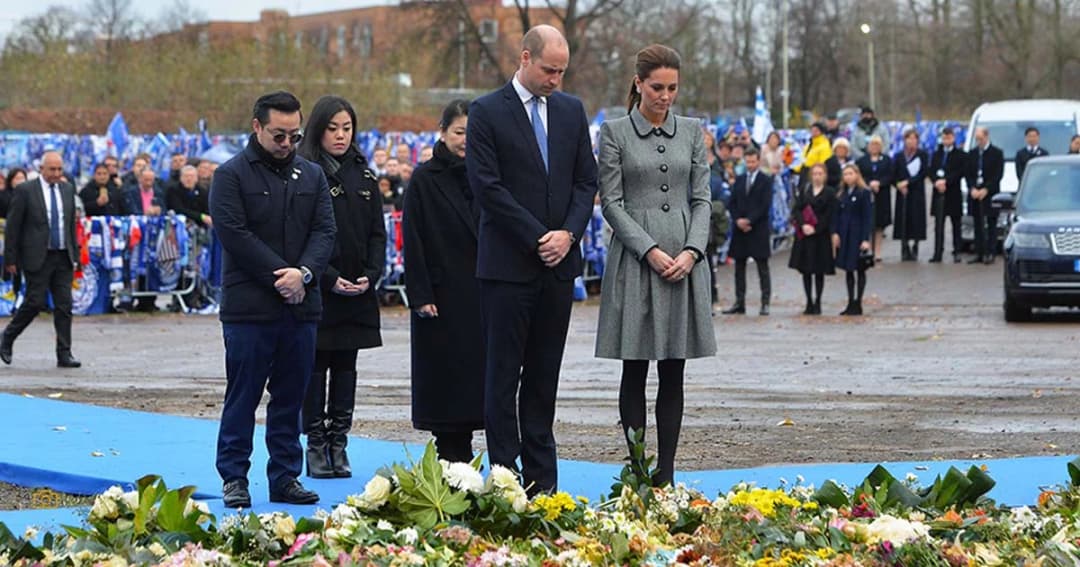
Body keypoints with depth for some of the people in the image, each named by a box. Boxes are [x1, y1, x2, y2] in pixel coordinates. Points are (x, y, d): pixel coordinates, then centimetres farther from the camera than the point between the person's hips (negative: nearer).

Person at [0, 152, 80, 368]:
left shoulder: (67, 190, 11)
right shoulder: (25, 190, -4)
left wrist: (74, 254, 12)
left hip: (63, 258, 5)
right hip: (37, 258, -5)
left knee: (64, 305, 0)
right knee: (35, 302, -6)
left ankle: (64, 354, 3)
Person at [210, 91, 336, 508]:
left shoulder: (312, 176, 13)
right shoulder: (232, 175, -2)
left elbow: (325, 231, 6)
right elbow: (235, 235, -12)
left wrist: (304, 273, -12)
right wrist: (279, 276, -15)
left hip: (301, 307, 5)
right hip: (249, 306, -5)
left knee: (291, 397, 9)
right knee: (243, 396, -1)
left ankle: (286, 477, 15)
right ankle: (234, 478, 5)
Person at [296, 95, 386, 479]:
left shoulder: (363, 176, 11)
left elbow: (377, 232, 11)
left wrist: (371, 275, -4)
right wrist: (329, 278, -16)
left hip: (357, 292, 5)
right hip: (317, 290, -5)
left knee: (346, 367, 7)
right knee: (316, 365, -1)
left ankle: (339, 445, 12)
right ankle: (316, 447, 4)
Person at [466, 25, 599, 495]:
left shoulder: (571, 111, 11)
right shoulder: (487, 112, -5)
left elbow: (586, 181, 11)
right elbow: (487, 186, -10)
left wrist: (569, 233, -5)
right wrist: (537, 238, -12)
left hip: (558, 262, 5)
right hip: (508, 263, -5)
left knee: (544, 373, 8)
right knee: (504, 372, -1)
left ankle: (541, 477, 11)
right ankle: (504, 473, 2)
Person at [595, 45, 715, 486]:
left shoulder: (691, 132, 10)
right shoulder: (615, 132, 0)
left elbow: (702, 199, 8)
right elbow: (611, 202, -4)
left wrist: (691, 251, -7)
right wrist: (651, 251, -14)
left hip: (685, 261, 3)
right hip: (636, 260, -3)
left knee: (674, 374, 4)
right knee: (635, 371, 0)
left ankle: (666, 475, 8)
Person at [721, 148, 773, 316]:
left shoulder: (766, 180, -1)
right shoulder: (739, 180, 14)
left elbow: (765, 205, -9)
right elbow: (732, 203, 9)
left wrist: (749, 220, -15)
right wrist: (738, 220, -7)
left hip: (759, 230, -5)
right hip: (740, 229, 5)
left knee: (762, 268, -1)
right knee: (739, 267, 6)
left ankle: (765, 303, 0)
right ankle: (739, 303, 10)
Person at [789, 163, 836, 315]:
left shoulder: (830, 193, 0)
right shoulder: (804, 191, 9)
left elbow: (829, 215, -6)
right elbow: (796, 210, 1)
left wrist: (815, 229, -14)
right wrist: (803, 225, -15)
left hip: (821, 235, -3)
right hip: (804, 235, 3)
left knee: (819, 271, 1)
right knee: (806, 271, 4)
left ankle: (817, 303, 8)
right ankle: (809, 303, 11)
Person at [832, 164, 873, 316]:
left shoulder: (864, 193, -8)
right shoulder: (841, 194, 10)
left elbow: (868, 217, -11)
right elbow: (836, 215, 11)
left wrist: (866, 239, -16)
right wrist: (835, 233, -2)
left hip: (858, 236, -6)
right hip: (844, 237, 6)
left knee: (860, 270, 2)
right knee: (848, 270, 10)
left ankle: (858, 304, 6)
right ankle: (851, 303, 16)